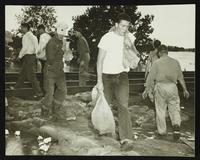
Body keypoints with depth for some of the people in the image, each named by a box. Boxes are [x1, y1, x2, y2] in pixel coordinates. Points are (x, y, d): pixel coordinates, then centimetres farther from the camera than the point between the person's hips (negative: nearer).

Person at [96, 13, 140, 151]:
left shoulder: (129, 37, 2)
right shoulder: (107, 38, -11)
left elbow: (135, 53, 18)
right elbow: (100, 60, -11)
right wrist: (99, 81, -17)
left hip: (122, 75, 2)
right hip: (107, 75, -2)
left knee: (123, 106, -10)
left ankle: (126, 139, -13)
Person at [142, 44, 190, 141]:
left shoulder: (157, 63, -3)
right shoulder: (175, 62, 6)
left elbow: (151, 77, -4)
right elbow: (180, 77, 12)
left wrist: (146, 90, 5)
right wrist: (185, 89, 21)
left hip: (160, 87, -2)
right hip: (172, 87, 2)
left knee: (160, 110, 9)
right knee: (174, 108, 10)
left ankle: (162, 132, 17)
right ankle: (176, 126, -12)